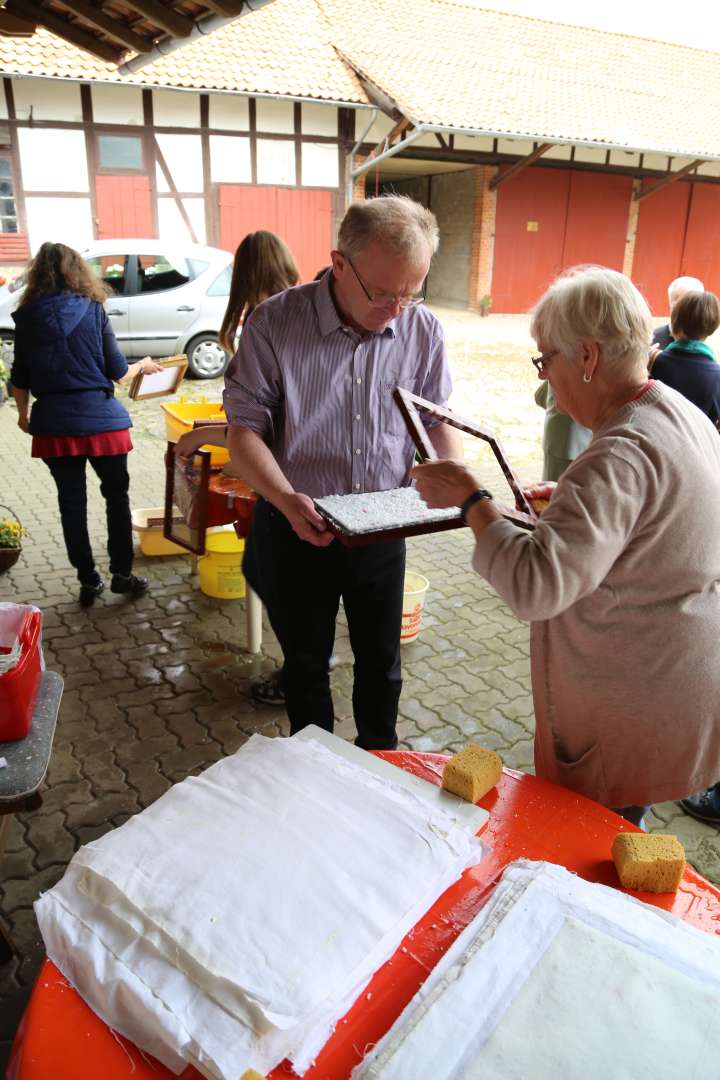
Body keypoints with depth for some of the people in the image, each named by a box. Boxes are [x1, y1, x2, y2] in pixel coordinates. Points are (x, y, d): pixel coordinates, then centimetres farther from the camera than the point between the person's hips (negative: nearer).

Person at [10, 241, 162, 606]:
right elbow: (118, 373, -3)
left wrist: (24, 413, 26)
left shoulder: (26, 318, 3)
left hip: (53, 424, 2)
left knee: (71, 502, 11)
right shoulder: (92, 310, -5)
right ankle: (121, 574, 18)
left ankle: (88, 580, 18)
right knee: (116, 495, 13)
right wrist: (143, 364, 17)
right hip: (101, 420, -2)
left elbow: (20, 379, 8)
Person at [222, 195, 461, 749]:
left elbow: (438, 416, 5)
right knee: (306, 663, 17)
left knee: (382, 660, 20)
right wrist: (287, 500, -29)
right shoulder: (275, 323, -16)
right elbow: (245, 428, -13)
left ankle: (380, 757, 45)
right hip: (299, 528, -2)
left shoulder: (422, 329, -7)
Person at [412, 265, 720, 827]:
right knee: (619, 830, 27)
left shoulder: (621, 456, -29)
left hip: (634, 712, -10)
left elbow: (535, 586, -37)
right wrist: (570, 499, 10)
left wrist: (470, 497, -25)